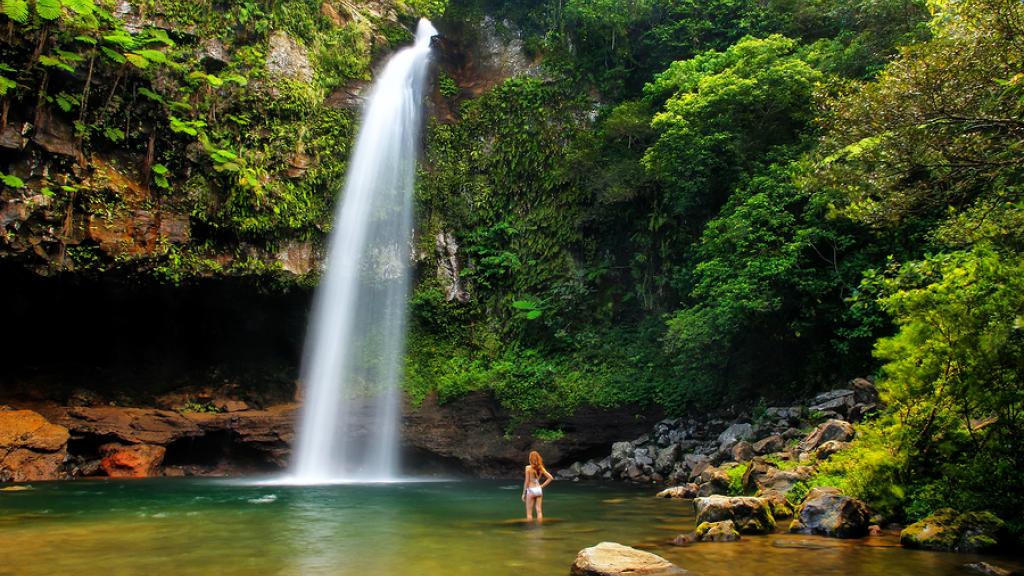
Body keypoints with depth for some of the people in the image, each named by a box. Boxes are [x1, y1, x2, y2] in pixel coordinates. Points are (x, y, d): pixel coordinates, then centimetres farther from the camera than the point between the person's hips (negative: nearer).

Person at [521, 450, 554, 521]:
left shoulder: (528, 468, -11)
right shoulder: (541, 468, 3)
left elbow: (527, 482, -11)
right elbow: (551, 478, 2)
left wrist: (524, 493, -4)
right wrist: (542, 485, 7)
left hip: (531, 491, -5)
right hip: (539, 490, 5)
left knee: (529, 513, 3)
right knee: (539, 511, 8)